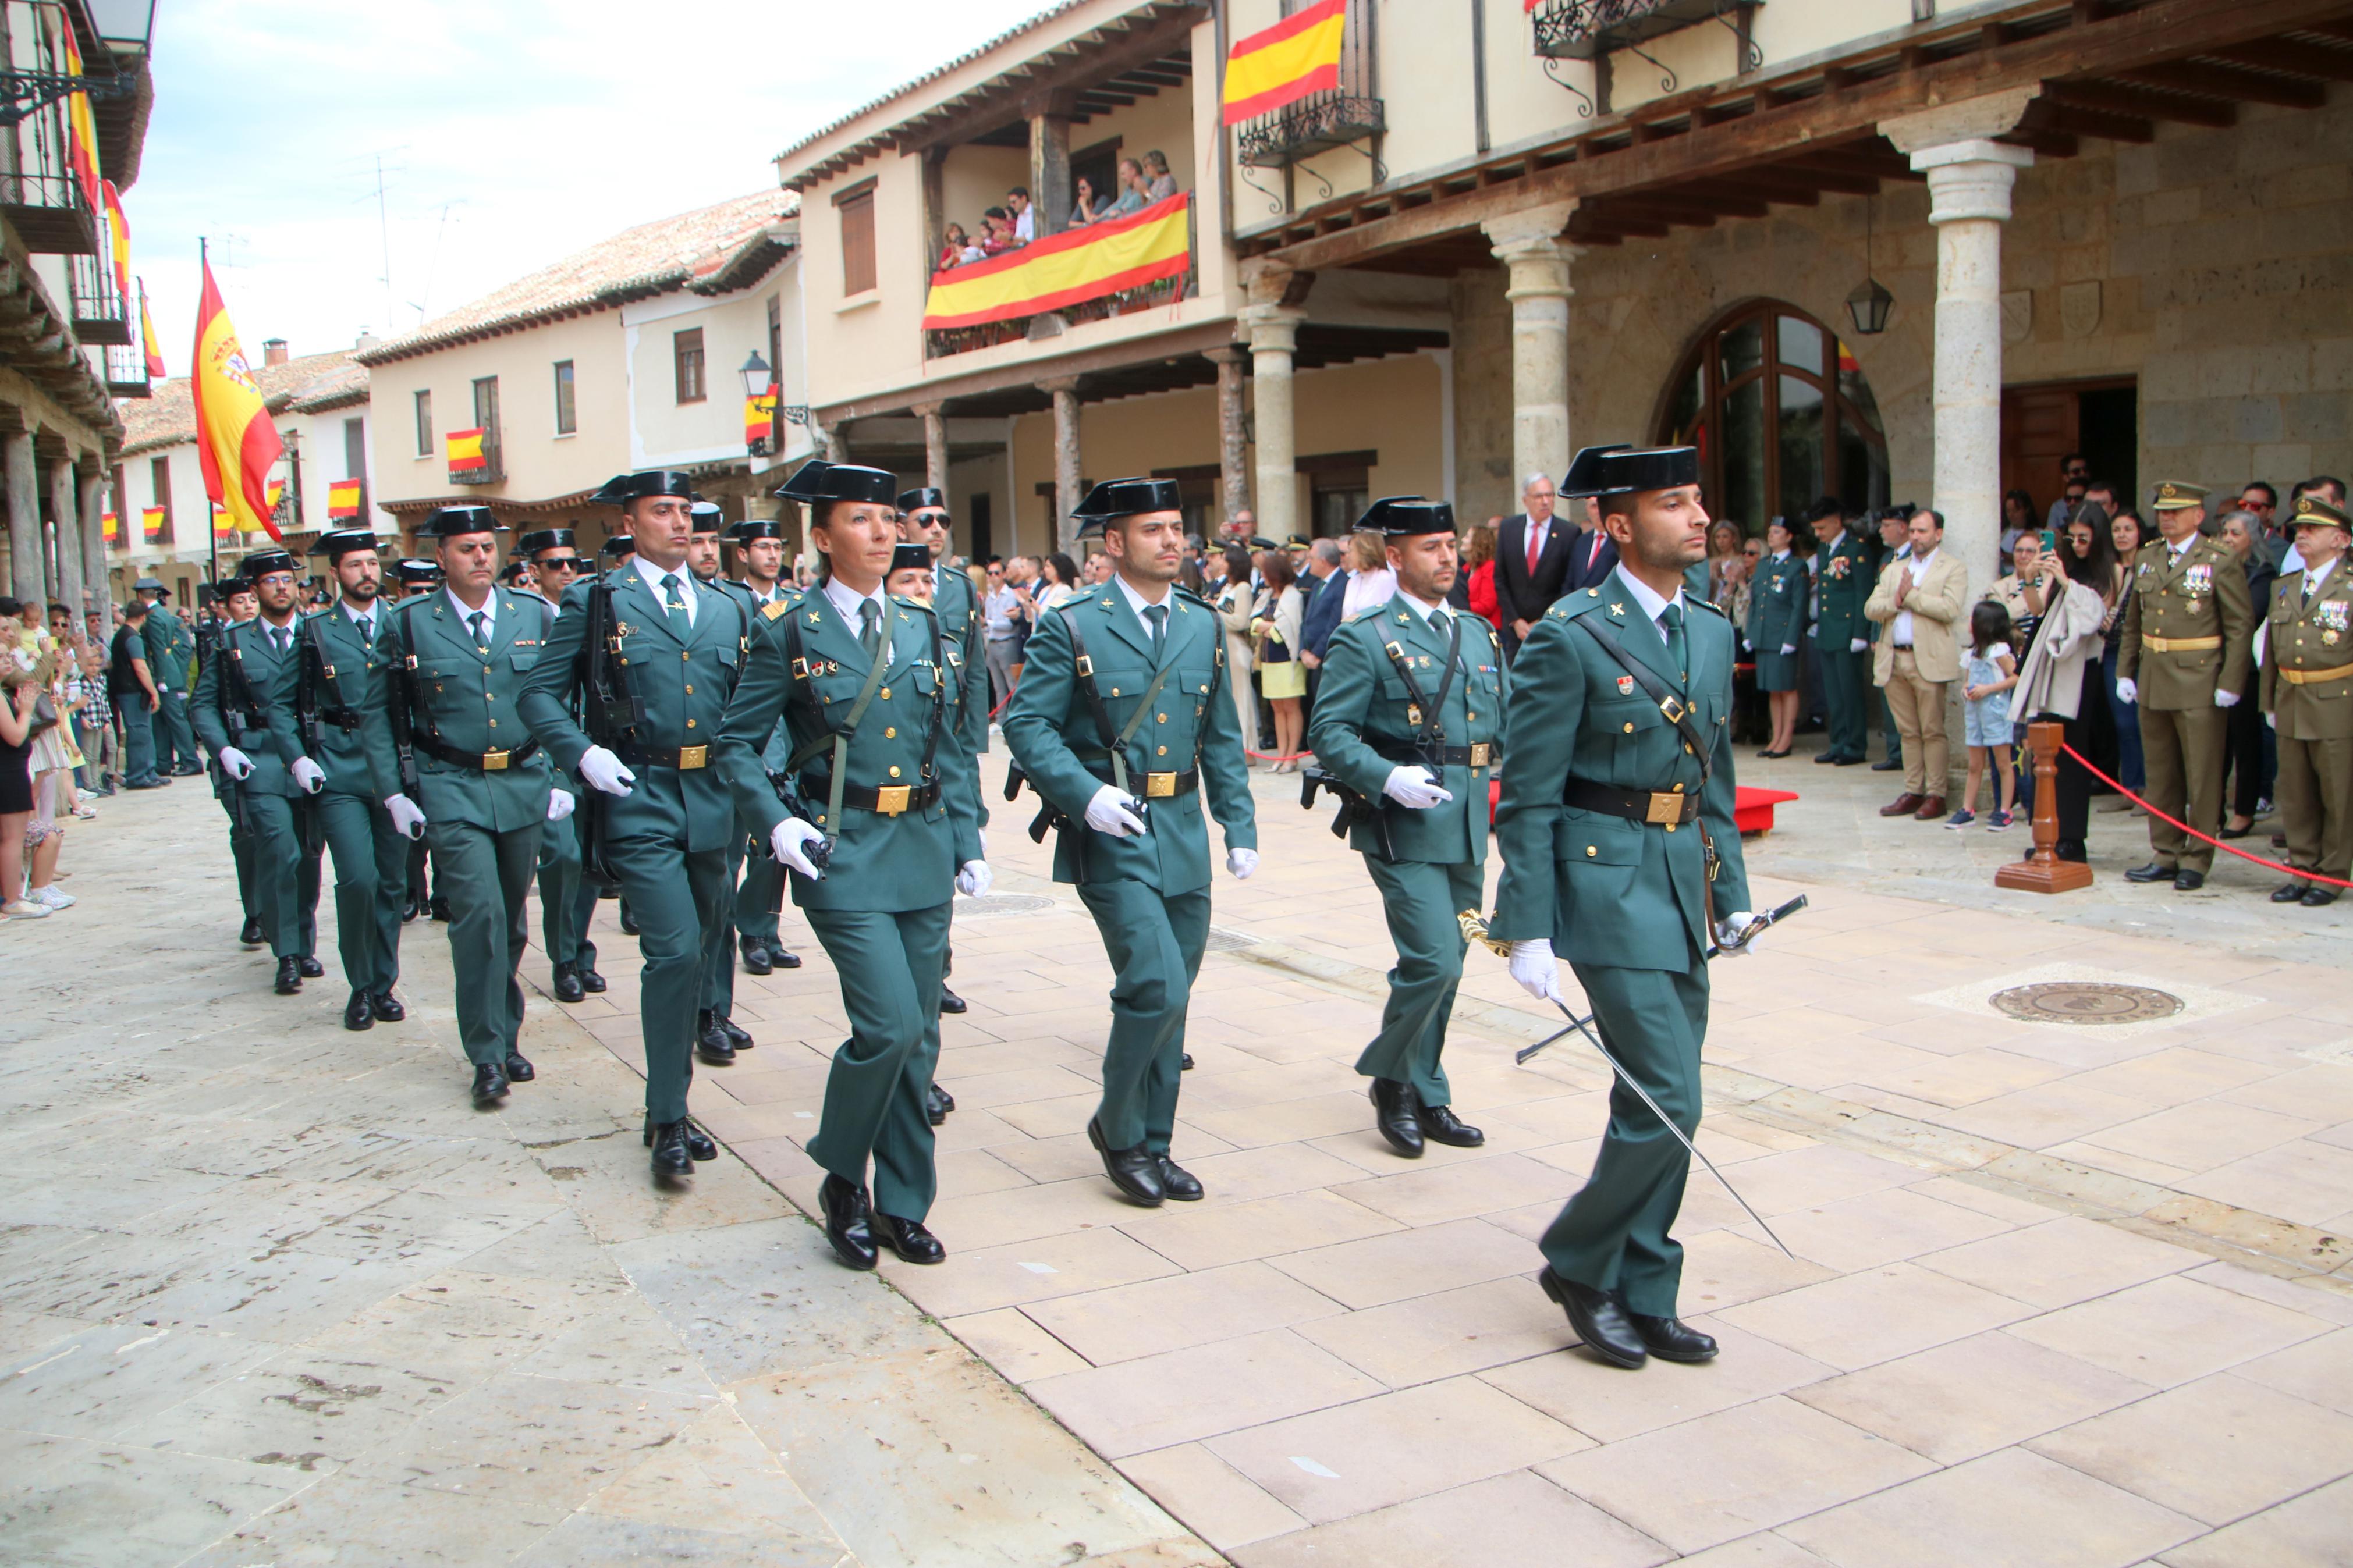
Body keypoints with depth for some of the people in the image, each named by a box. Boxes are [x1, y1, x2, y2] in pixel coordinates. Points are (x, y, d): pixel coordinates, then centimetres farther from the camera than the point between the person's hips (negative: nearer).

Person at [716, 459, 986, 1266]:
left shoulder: (922, 627, 11)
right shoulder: (790, 632, -2)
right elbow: (737, 744, 1)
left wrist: (968, 843, 9)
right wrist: (774, 823, -14)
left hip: (923, 848, 5)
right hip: (841, 853, -5)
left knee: (918, 1036, 8)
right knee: (889, 1025, -14)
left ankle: (902, 1205, 22)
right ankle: (842, 1180, 11)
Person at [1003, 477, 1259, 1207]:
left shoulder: (1203, 626, 13)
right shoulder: (1072, 628, -4)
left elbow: (1222, 737, 16)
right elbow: (1027, 724, -7)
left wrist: (1240, 826, 8)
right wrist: (1086, 793, -21)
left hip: (1184, 835, 6)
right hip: (1112, 837, -6)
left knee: (1169, 999, 11)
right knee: (1156, 987, -15)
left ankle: (1152, 1146, 26)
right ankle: (1117, 1127, 9)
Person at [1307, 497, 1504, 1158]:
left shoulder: (1481, 636, 15)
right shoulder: (1365, 640, -5)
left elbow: (1505, 720, 21)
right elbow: (1330, 733, -10)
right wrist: (1388, 777, -24)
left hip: (1468, 828, 7)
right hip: (1404, 828, -6)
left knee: (1443, 968, 12)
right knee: (1432, 962, -13)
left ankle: (1425, 1097, 25)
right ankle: (1391, 1078, 10)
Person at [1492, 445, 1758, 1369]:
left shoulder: (1712, 632, 12)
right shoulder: (1570, 639, -11)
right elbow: (1529, 798, -11)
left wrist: (1732, 892, 15)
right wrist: (1527, 931, -14)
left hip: (1686, 882, 8)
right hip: (1608, 881, -7)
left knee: (1664, 1106, 12)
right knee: (1666, 1102, -9)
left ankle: (1641, 1300, 24)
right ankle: (1578, 1262, 13)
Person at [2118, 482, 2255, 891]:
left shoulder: (2221, 562, -5)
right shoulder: (2146, 559, 11)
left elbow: (2241, 627, -7)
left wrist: (2230, 684, -13)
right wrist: (2125, 672, 8)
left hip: (2200, 685, -5)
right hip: (2152, 683, 6)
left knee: (2202, 777, 0)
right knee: (2160, 776, 11)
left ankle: (2196, 860, 8)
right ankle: (2166, 855, 20)